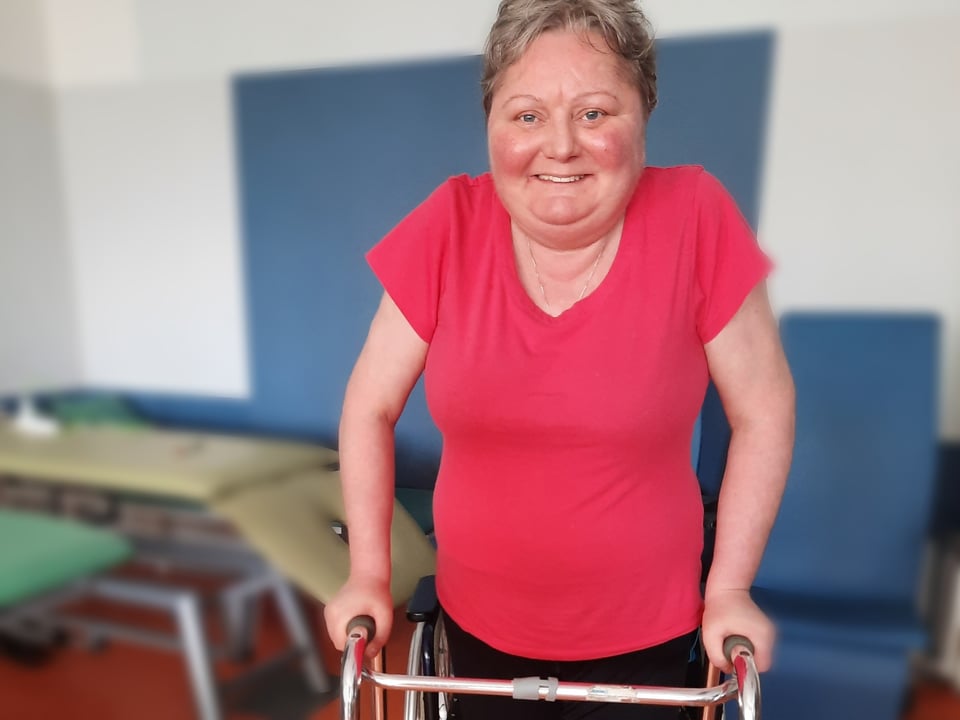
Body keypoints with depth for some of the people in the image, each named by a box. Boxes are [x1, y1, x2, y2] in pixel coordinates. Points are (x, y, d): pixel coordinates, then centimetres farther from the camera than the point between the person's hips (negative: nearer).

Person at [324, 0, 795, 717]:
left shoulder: (695, 216, -17)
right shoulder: (449, 225, -15)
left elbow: (763, 413, -8)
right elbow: (370, 407, -6)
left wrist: (729, 590, -5)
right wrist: (369, 577, -4)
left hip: (642, 637, -1)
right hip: (479, 626, 2)